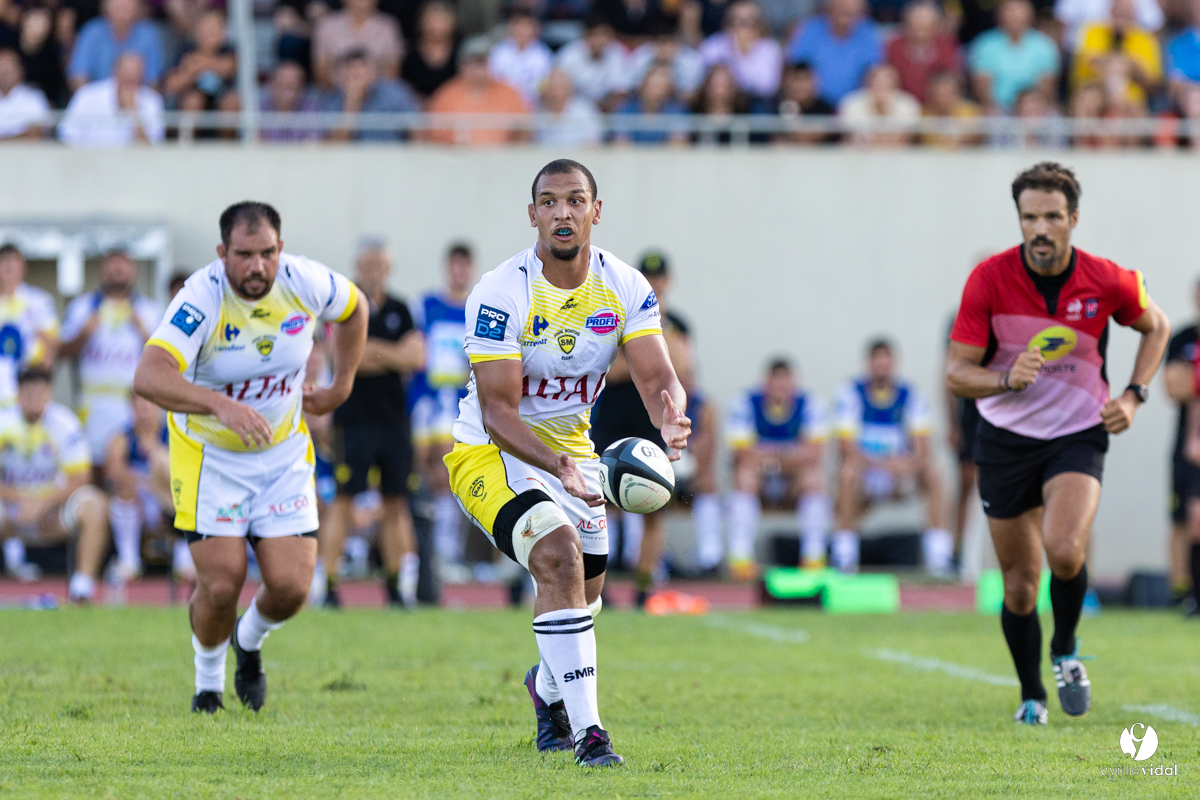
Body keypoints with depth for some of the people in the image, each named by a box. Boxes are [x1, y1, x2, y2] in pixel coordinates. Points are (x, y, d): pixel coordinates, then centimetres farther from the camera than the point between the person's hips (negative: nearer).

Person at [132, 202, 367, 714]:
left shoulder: (304, 283, -14)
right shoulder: (202, 299, -28)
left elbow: (354, 308, 11)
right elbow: (148, 377, -43)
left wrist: (341, 385, 9)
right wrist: (220, 404, -56)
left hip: (284, 454, 3)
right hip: (209, 455, -3)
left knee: (291, 586, -7)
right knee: (221, 585, -11)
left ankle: (249, 641, 29)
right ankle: (208, 680, 20)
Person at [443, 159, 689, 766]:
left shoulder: (625, 288, -9)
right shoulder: (499, 295, -24)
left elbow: (656, 377, -15)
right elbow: (497, 412, -26)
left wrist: (670, 420, -40)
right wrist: (559, 467, -42)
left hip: (571, 445, 6)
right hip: (491, 452, -6)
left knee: (584, 590, 16)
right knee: (560, 557, -28)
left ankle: (548, 688, 51)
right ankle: (586, 733, -26)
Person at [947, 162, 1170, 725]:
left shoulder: (1107, 282, -12)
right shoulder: (990, 279, -14)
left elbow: (1156, 326, 10)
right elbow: (956, 373, -11)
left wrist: (1134, 396, -1)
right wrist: (1008, 379, -30)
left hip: (1078, 435, -1)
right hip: (1005, 439, 1)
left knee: (1064, 551, -26)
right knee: (1019, 585, 6)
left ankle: (1066, 652, 2)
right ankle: (1031, 695, 29)